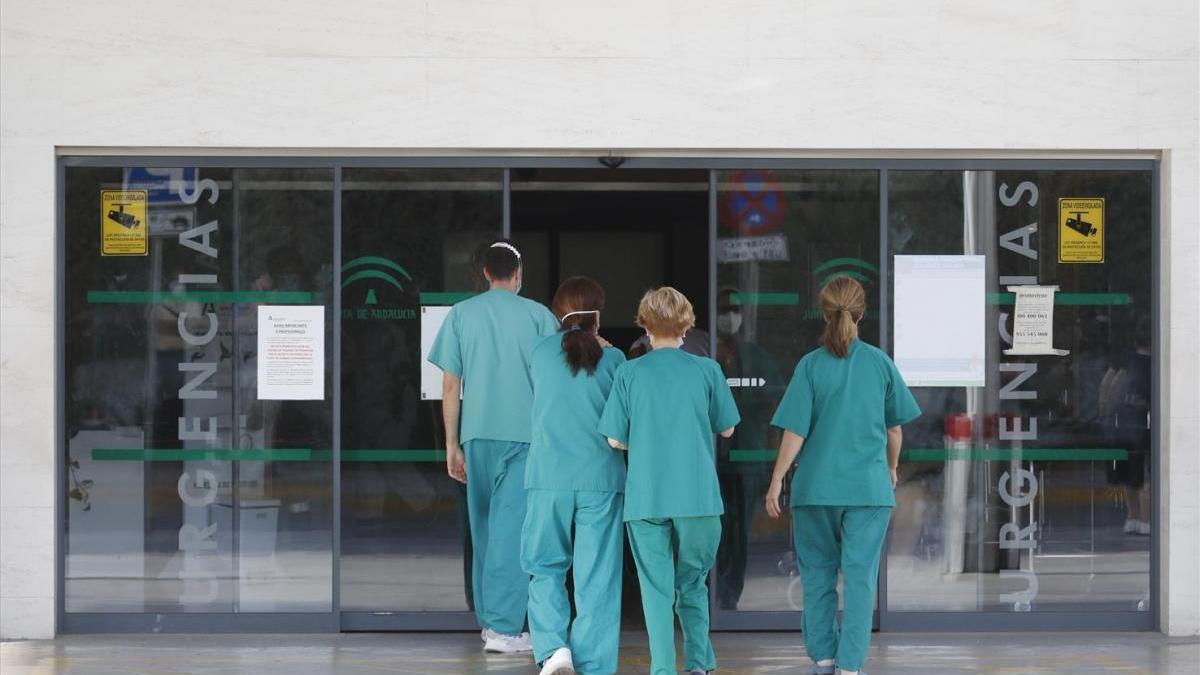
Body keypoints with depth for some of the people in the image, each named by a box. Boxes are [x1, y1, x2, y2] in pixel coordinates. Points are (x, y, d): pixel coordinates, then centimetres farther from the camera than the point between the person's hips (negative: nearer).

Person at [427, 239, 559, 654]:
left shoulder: (461, 314, 5)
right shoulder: (538, 316, 0)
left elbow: (450, 386, 4)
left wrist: (452, 445, 10)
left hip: (477, 435, 3)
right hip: (525, 434, -2)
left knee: (484, 527, 14)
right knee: (512, 527, -3)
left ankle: (488, 618, 21)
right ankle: (503, 627, -9)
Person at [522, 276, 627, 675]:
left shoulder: (542, 352, 3)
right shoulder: (612, 358, 0)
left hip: (548, 477, 1)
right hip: (600, 478, -1)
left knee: (545, 569, 13)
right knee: (597, 578, 4)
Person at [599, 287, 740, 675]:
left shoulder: (630, 373, 0)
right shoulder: (707, 370, 1)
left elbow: (615, 439, 0)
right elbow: (727, 428, 10)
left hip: (645, 497, -1)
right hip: (698, 496, 1)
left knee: (657, 588, 4)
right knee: (693, 583, 16)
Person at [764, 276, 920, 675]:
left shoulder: (811, 365, -6)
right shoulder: (880, 363, -1)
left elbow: (795, 432, -8)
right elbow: (894, 427, 8)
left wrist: (776, 481, 1)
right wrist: (891, 468, 25)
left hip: (817, 486, 0)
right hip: (869, 487, 0)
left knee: (818, 573, 13)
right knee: (860, 577, 2)